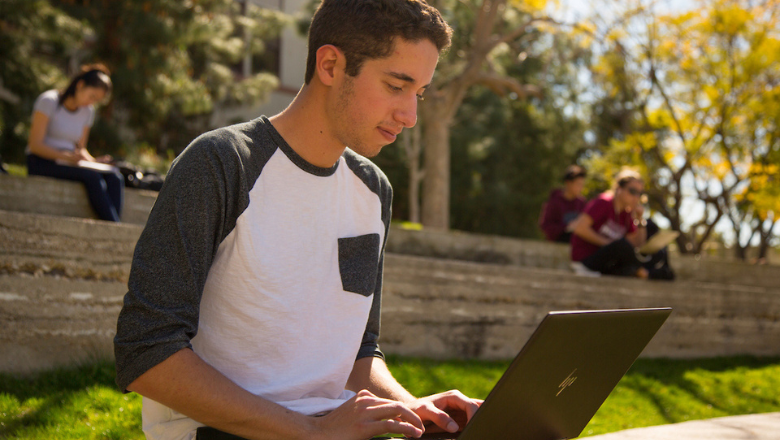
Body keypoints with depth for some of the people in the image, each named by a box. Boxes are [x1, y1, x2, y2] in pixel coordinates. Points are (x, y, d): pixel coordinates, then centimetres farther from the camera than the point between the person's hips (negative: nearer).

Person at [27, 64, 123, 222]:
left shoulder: (88, 111, 12)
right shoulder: (49, 101, -9)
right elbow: (35, 144, -14)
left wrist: (91, 160, -8)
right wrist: (66, 156, -28)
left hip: (68, 162, 6)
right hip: (41, 164, -6)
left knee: (113, 176, -23)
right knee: (92, 176, -32)